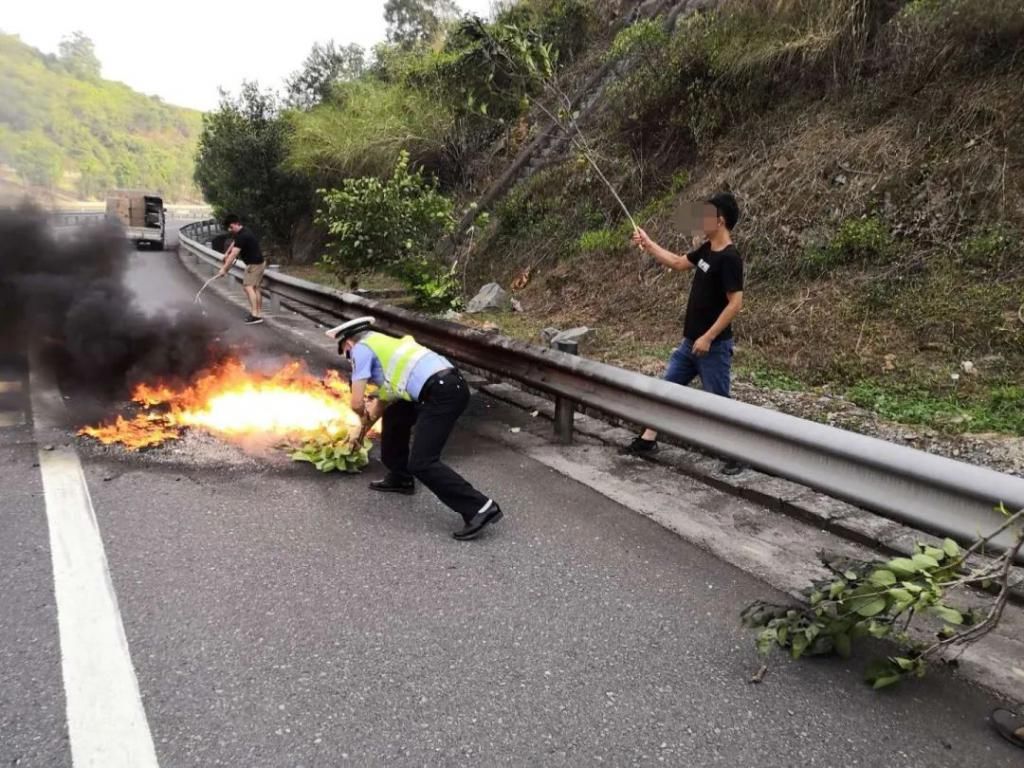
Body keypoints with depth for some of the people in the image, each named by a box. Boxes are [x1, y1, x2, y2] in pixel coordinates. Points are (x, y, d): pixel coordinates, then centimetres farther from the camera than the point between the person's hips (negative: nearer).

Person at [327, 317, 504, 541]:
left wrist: (364, 417, 23)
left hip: (443, 393, -10)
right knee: (394, 416, 28)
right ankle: (400, 478, 39)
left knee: (421, 463, -8)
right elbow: (383, 400, 42)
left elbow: (357, 403, -1)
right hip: (448, 385, 10)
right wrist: (362, 432, 53)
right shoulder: (383, 345, 31)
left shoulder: (362, 348, 5)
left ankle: (480, 508, -9)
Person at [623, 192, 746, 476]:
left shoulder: (729, 258, -20)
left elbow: (735, 303, -23)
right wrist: (648, 244, 18)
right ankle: (647, 440, 27)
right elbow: (678, 263, 23)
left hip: (713, 346, -9)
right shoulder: (707, 249, 6)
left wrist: (708, 337, -24)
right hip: (690, 342, 9)